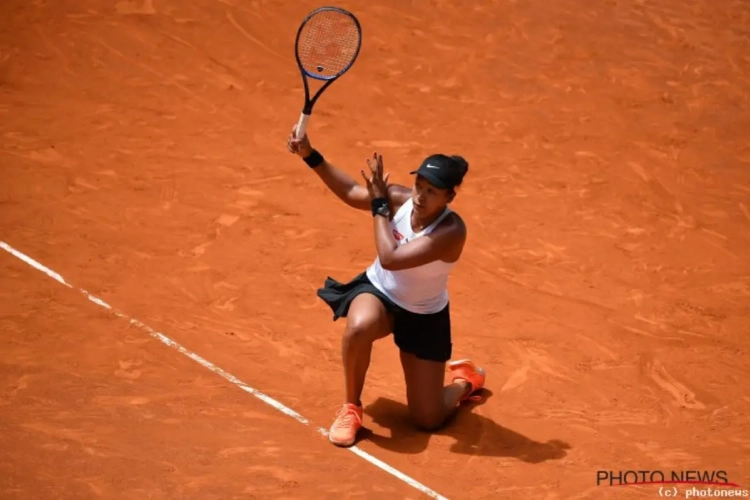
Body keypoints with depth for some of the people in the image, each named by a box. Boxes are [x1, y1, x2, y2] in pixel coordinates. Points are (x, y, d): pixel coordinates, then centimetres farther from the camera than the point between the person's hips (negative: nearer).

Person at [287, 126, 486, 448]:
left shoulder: (451, 231, -33)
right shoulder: (400, 198, -19)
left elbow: (390, 259, -39)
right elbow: (350, 192, -3)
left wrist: (379, 203, -31)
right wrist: (310, 155, -13)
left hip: (424, 316, -2)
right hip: (378, 292, 2)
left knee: (427, 420, 0)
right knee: (360, 326, -39)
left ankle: (465, 380, 36)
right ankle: (351, 408, -13)